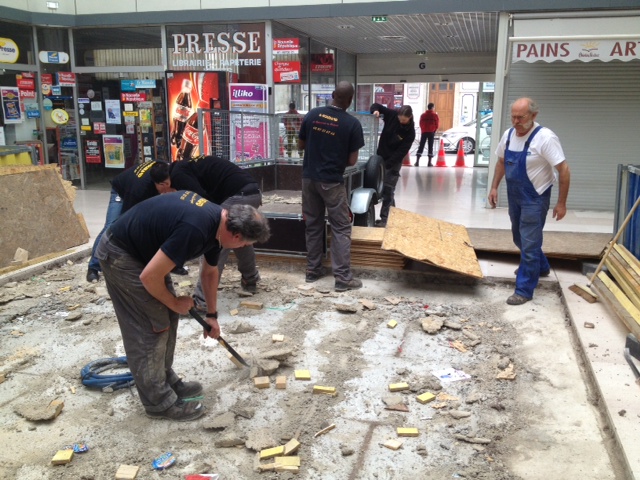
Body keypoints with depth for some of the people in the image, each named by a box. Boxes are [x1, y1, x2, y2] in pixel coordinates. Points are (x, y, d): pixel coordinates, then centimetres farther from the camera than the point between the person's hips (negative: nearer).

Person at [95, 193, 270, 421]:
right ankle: (159, 402, 8)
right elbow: (149, 277, -29)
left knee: (167, 317, 12)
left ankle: (166, 380, 27)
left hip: (142, 250, 9)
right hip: (120, 255, -9)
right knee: (152, 326, -5)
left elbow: (209, 272, 16)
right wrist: (175, 303, -10)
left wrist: (212, 314, 24)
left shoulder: (218, 222, -2)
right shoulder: (195, 230, -34)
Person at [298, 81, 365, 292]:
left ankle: (313, 270, 22)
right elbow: (352, 160, -7)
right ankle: (343, 278, 2)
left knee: (312, 224, 15)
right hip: (332, 181, -4)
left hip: (309, 177, 5)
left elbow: (301, 144, 11)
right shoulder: (352, 123, -10)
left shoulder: (312, 115, 1)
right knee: (341, 228, 3)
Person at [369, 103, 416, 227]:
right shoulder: (392, 115, -10)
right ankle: (392, 208, 29)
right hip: (380, 156, 5)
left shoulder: (410, 132, -19)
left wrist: (387, 164, -25)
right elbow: (376, 105, 1)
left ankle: (384, 218, -1)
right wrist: (375, 110, -23)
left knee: (388, 189, -6)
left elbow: (402, 151, -20)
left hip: (394, 162, -5)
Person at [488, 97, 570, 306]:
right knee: (520, 237, 23)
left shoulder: (545, 138, -22)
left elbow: (563, 170, -19)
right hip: (513, 195, 8)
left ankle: (524, 290, 6)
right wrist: (494, 187, 9)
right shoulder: (508, 135, -1)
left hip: (535, 197, -8)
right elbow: (501, 162, 15)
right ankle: (541, 267, 49)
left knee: (529, 243, -4)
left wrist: (561, 203, -18)